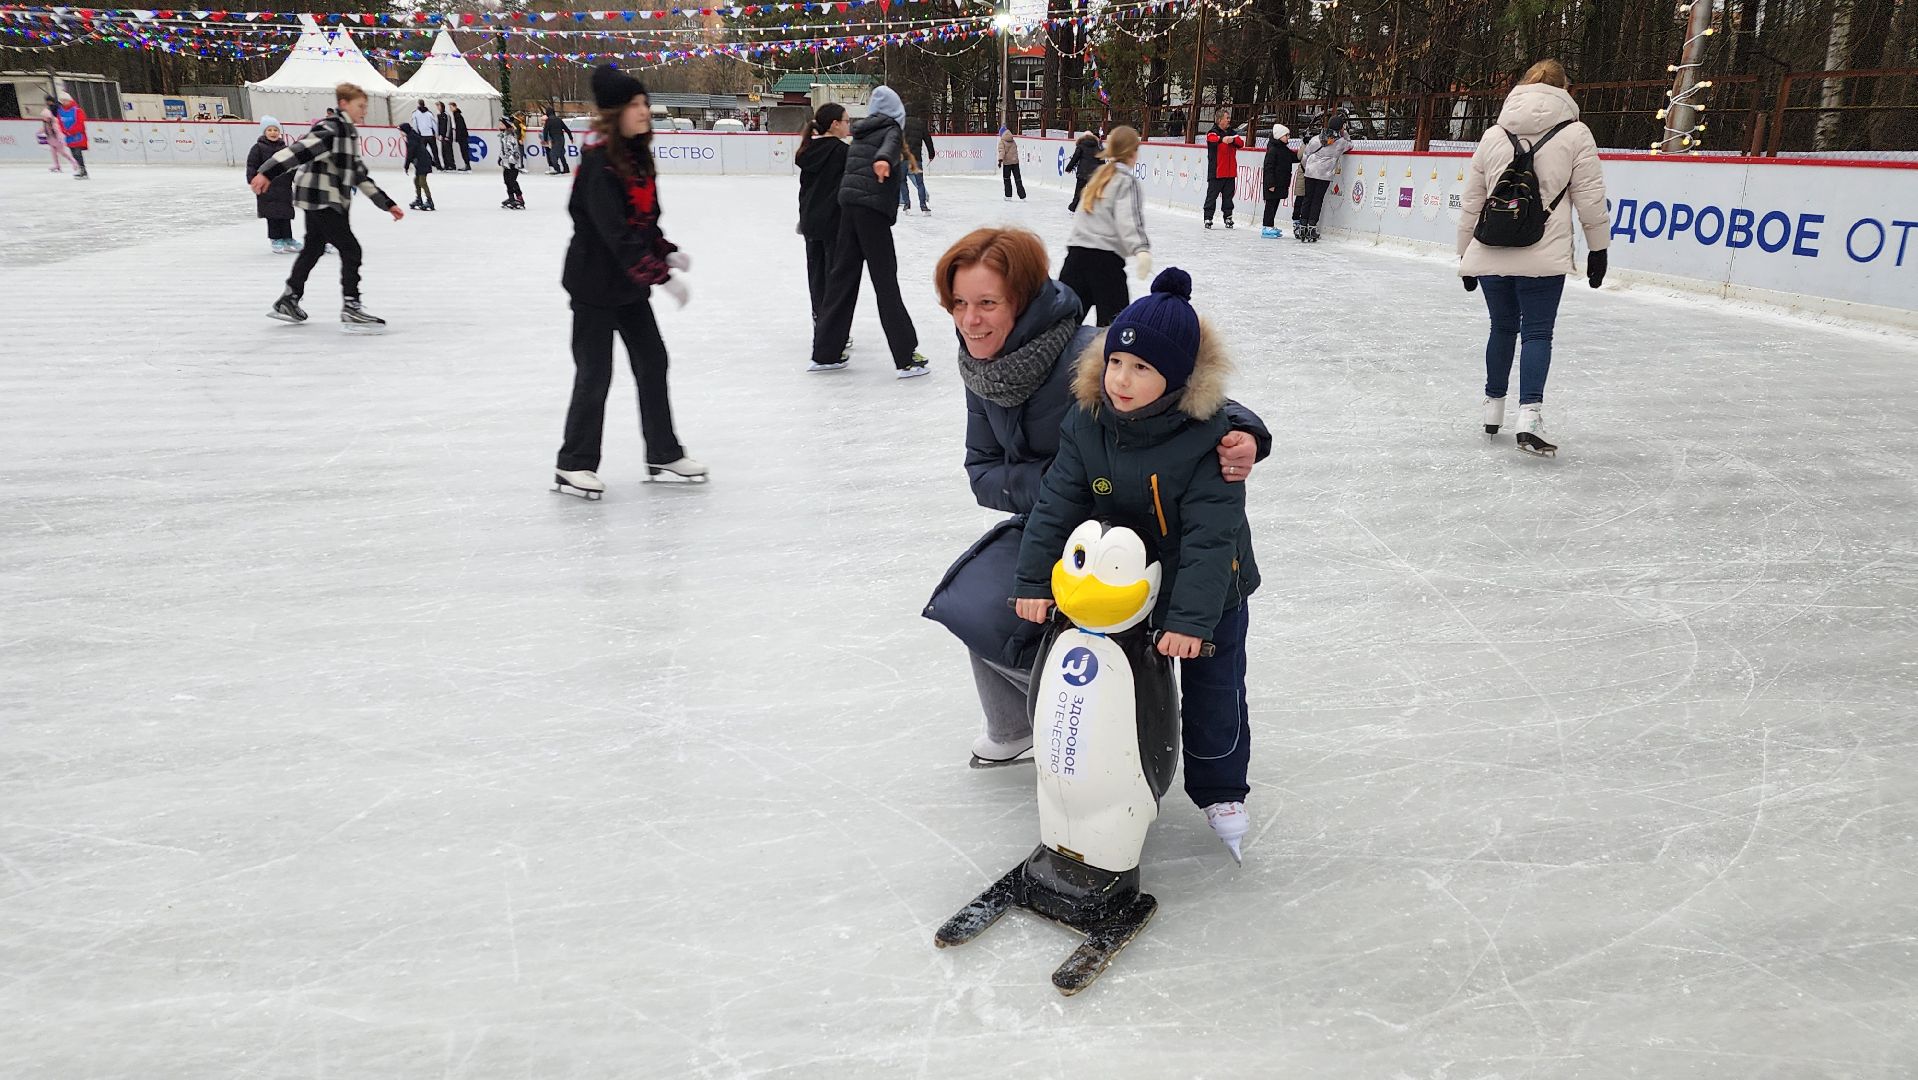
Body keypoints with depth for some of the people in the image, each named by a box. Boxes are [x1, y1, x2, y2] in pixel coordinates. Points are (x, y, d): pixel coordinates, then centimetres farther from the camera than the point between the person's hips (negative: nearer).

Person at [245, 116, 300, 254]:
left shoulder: (284, 148, 10)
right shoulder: (258, 148, -3)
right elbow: (252, 165, -5)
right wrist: (253, 180, -13)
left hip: (284, 186, 4)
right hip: (267, 187, -4)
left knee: (286, 213, 8)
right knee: (272, 215, -1)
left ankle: (287, 239, 16)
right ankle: (276, 240, 6)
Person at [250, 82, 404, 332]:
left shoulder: (350, 133, 16)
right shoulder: (331, 128, -14)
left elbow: (360, 175, 20)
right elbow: (299, 149, -25)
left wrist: (387, 204, 20)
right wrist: (268, 172, -35)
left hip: (331, 202, 10)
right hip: (320, 199, -10)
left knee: (313, 250, 20)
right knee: (350, 250, -10)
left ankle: (288, 301, 32)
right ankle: (350, 309, -7)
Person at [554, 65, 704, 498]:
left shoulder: (639, 156, 6)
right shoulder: (598, 162, -20)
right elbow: (616, 234, -26)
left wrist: (667, 253, 0)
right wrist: (660, 276, -27)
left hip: (630, 282, 8)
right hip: (595, 282, -8)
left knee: (653, 361, 12)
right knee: (595, 373, -1)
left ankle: (663, 453, 24)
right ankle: (574, 464, 13)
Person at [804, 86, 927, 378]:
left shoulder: (863, 131, 20)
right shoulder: (892, 129, 1)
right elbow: (889, 146, -22)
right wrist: (883, 159, -45)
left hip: (849, 205, 7)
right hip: (873, 208, -7)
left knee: (842, 274, 10)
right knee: (885, 280, -8)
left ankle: (826, 352, 14)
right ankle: (906, 357, -7)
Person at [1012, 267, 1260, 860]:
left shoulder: (1206, 436, -27)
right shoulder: (1088, 423, -15)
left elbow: (1210, 536, -29)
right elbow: (1056, 504, -11)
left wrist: (1192, 617, -34)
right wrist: (1034, 580, -16)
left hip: (1210, 592, -4)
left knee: (1213, 696, 9)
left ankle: (1220, 790, 33)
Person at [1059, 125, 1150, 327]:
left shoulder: (1100, 174, 18)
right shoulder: (1126, 180, -3)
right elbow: (1128, 219, -19)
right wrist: (1140, 249, -31)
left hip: (1077, 252, 7)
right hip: (1105, 257, -7)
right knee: (1113, 319, -6)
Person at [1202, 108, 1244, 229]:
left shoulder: (1232, 132, 16)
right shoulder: (1212, 132, -2)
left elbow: (1241, 143, 2)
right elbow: (1212, 139, -26)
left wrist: (1232, 139, -19)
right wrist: (1222, 139, -47)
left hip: (1230, 172, 5)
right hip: (1216, 172, -5)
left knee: (1228, 196, 10)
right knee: (1212, 195, -3)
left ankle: (1228, 217, 17)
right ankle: (1208, 218, 1)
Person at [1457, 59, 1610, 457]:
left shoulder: (1494, 134, 10)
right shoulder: (1575, 133, 1)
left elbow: (1471, 201, 12)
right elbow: (1590, 199, 0)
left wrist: (1465, 254, 20)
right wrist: (1598, 249, 9)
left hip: (1490, 255, 3)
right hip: (1542, 258, -3)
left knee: (1502, 328, 18)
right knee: (1537, 333, 0)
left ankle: (1493, 409, 28)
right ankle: (1529, 414, -15)